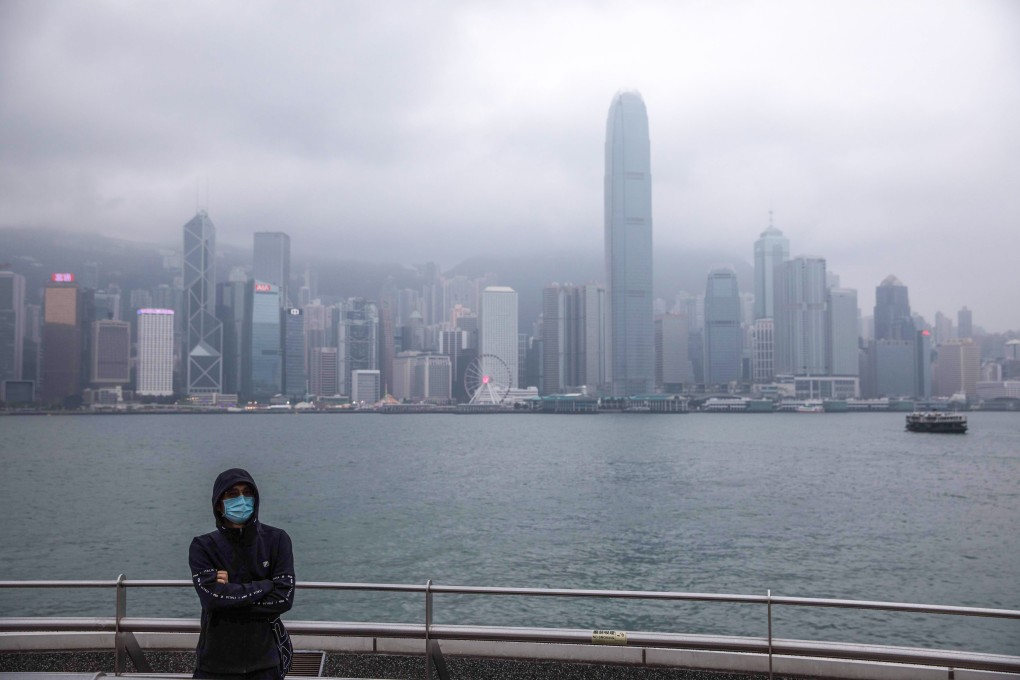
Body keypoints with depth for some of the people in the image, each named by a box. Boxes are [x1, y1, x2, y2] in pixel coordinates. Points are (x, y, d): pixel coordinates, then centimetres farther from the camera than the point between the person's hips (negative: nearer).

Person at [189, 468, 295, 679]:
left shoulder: (276, 540, -2)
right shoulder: (203, 546, -2)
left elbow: (284, 598, -11)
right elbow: (211, 596, -17)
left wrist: (231, 593, -14)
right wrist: (266, 585, -12)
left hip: (265, 658, 0)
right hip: (216, 658, 0)